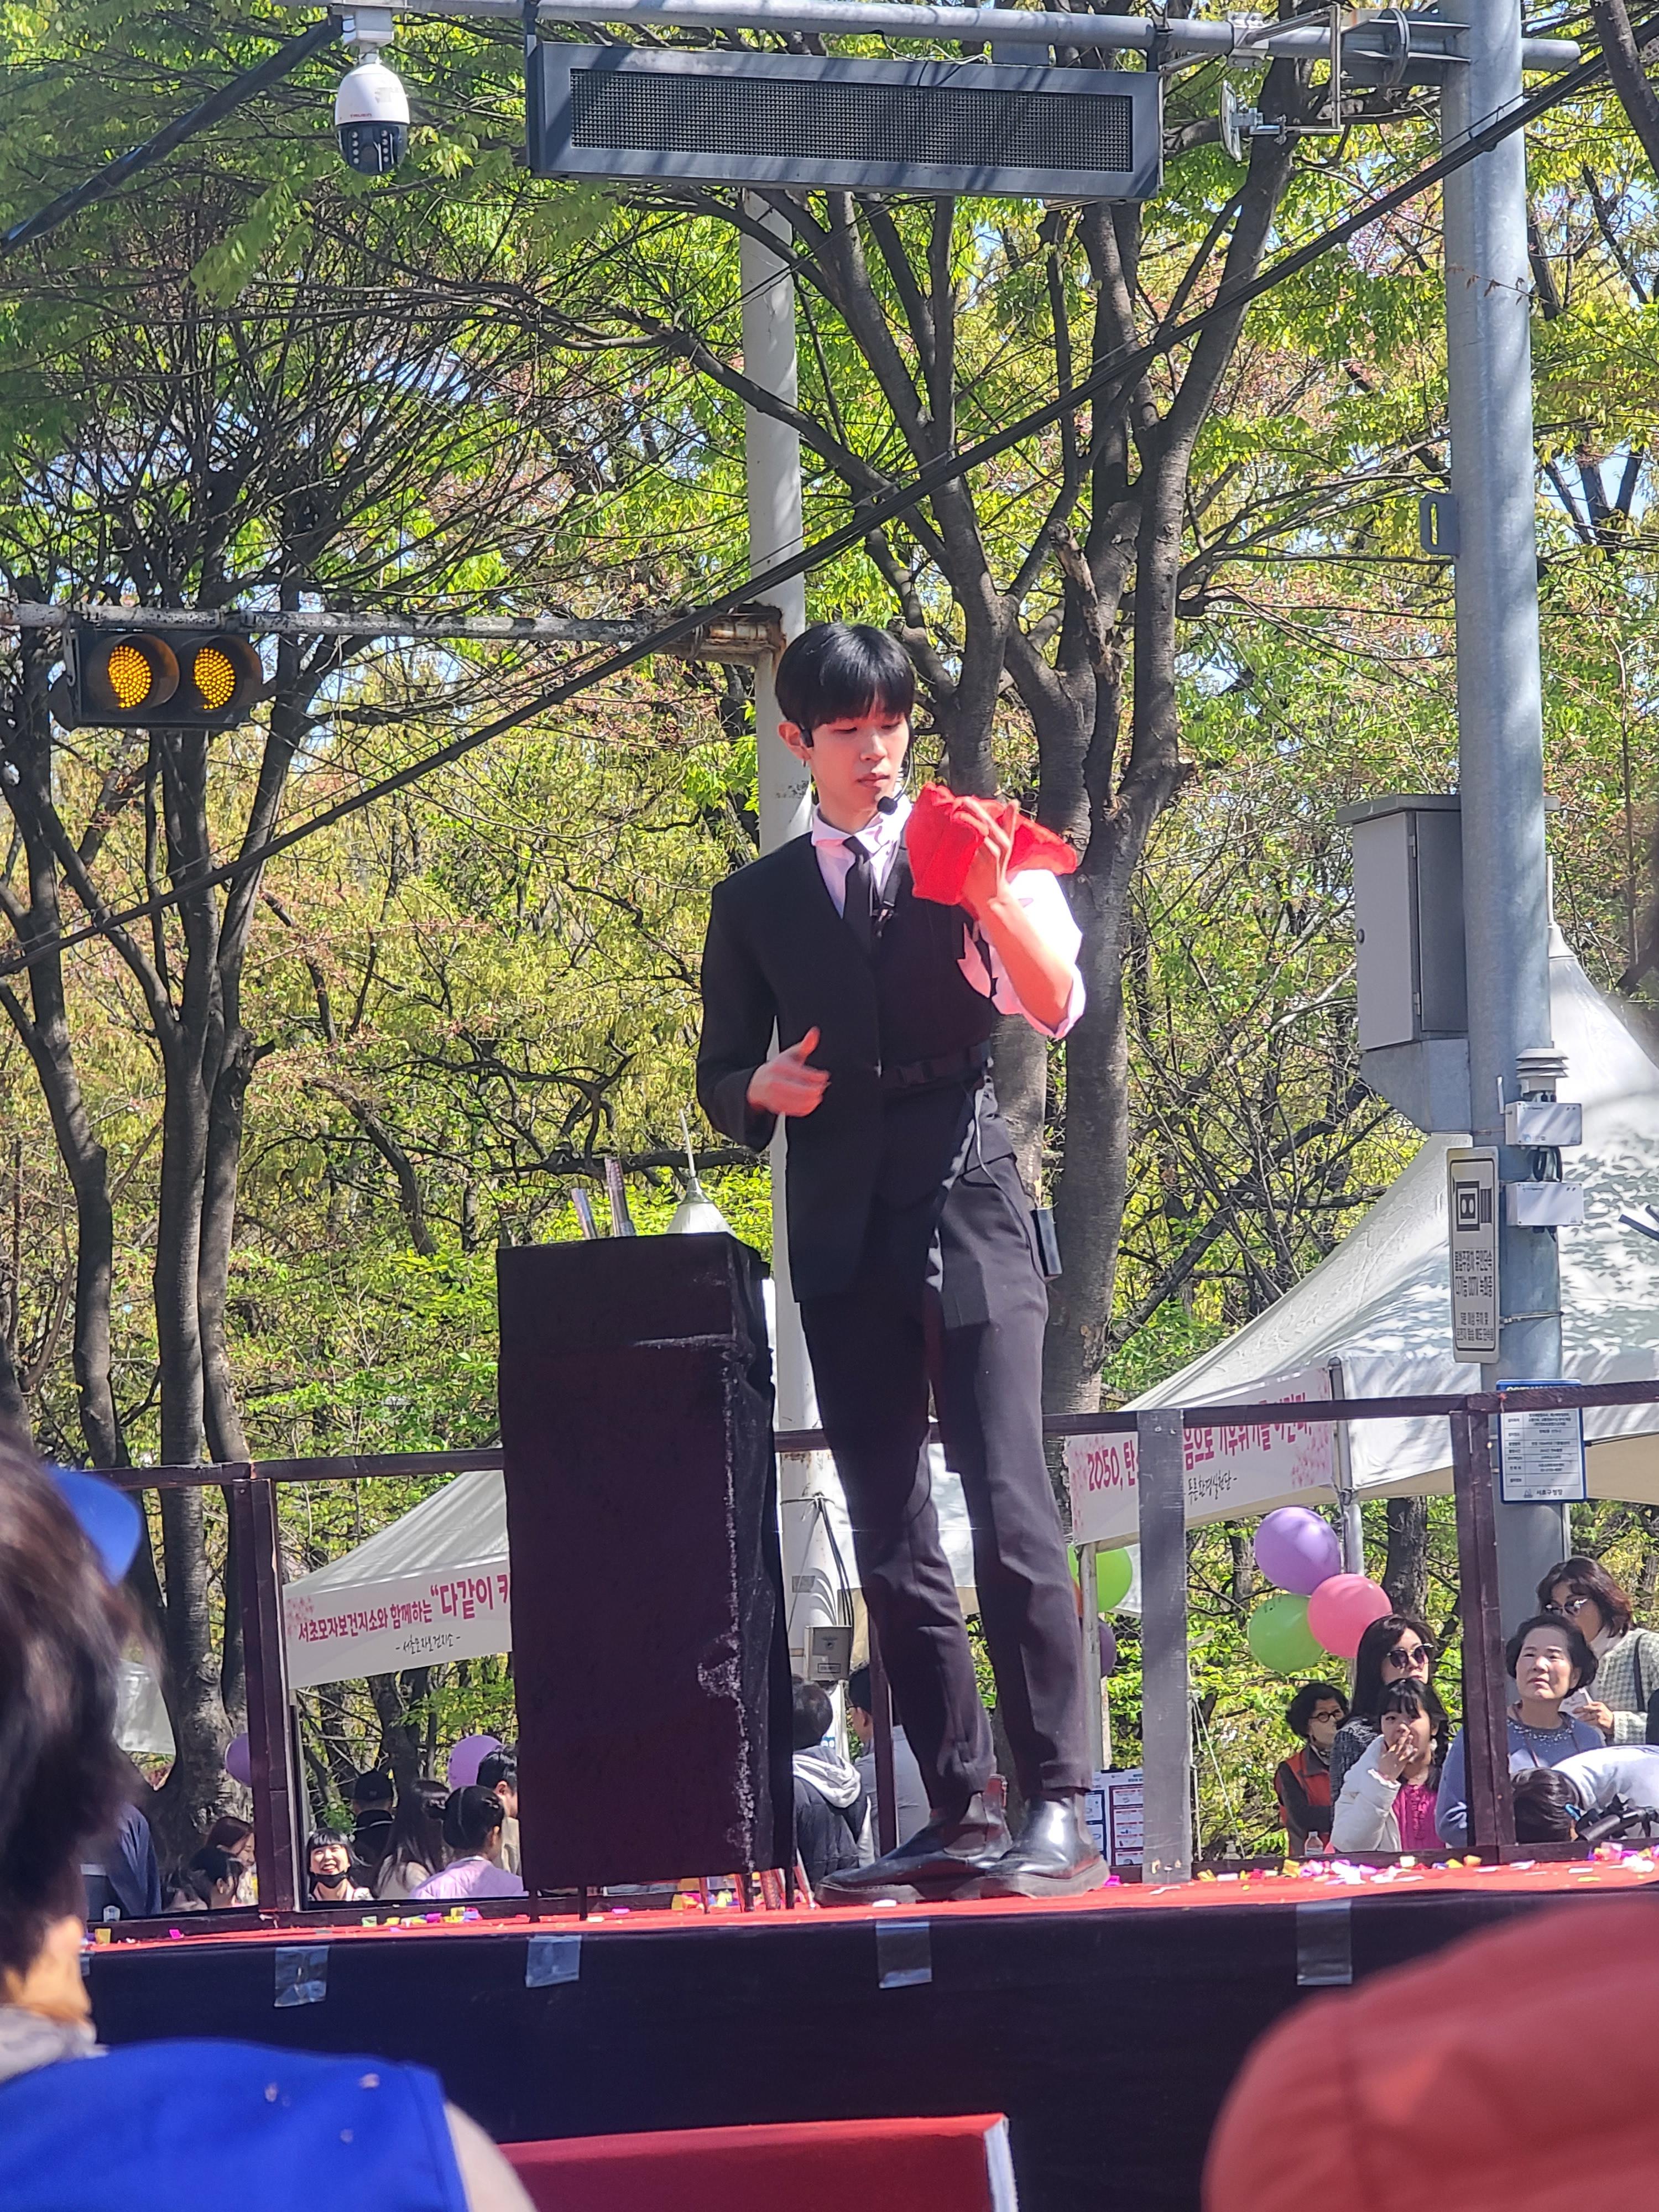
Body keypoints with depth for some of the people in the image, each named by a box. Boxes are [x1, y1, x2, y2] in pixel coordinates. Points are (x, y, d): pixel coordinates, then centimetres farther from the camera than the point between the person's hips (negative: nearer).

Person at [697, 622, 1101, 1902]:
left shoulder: (968, 850, 8)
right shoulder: (756, 904, 16)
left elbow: (1057, 1009, -5)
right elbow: (721, 1074, 19)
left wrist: (994, 897, -22)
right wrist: (760, 1089, -5)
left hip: (968, 1212, -3)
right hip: (842, 1234, 3)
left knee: (1011, 1507, -15)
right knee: (892, 1543, 2)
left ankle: (1059, 1810, -18)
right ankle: (959, 1817, 5)